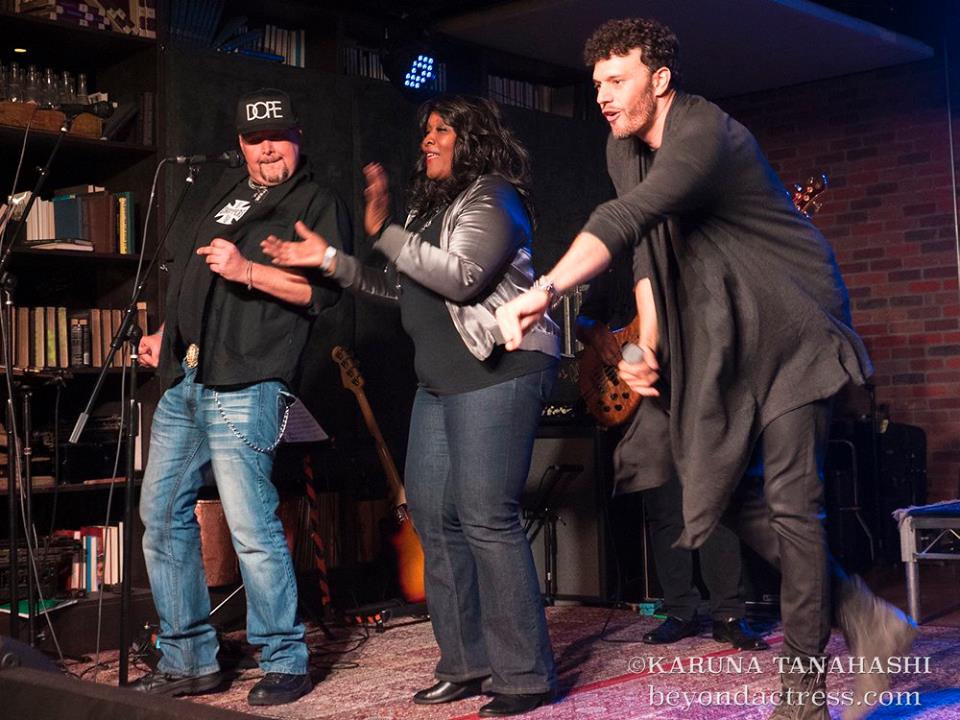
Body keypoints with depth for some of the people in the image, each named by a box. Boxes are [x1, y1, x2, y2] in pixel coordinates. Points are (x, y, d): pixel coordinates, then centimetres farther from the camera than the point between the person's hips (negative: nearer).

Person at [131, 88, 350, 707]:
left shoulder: (318, 203, 1)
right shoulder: (227, 193, 22)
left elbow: (324, 289, -13)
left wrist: (247, 270, -22)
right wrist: (166, 332, 23)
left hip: (244, 388, -8)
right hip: (184, 379, 8)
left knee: (251, 525, -12)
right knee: (162, 516, 7)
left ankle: (286, 662, 1)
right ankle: (189, 660, 17)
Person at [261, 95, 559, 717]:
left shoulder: (492, 198, -5)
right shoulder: (433, 205, 23)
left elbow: (460, 277, -19)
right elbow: (405, 290, 22)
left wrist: (383, 233, -17)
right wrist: (330, 260, 15)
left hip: (498, 370, -10)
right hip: (443, 380, 10)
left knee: (486, 519, -13)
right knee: (432, 515, 6)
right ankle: (467, 664, 14)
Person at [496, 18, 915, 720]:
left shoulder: (703, 133, -24)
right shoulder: (624, 148, 5)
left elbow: (626, 219, -41)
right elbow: (645, 248, 9)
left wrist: (545, 290, -53)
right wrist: (648, 342, -4)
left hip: (789, 327, -9)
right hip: (719, 336, 9)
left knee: (790, 501, -8)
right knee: (713, 482, 7)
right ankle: (865, 618, 17)